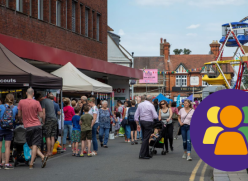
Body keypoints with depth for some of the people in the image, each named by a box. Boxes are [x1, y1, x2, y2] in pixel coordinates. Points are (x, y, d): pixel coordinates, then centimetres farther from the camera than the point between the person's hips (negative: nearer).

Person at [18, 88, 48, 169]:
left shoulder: (21, 102, -3)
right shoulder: (36, 103, -4)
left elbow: (19, 115, 3)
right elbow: (41, 115, -4)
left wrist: (22, 120, 24)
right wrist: (44, 120, 17)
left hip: (28, 127, 0)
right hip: (37, 125, 0)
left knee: (31, 145, 11)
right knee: (35, 145, 0)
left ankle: (42, 157, -7)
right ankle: (31, 164, -7)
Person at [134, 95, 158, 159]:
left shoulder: (140, 104, 8)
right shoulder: (150, 105, -11)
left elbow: (136, 114, 9)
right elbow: (155, 116, -10)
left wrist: (137, 121, 14)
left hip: (142, 121, 7)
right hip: (148, 122, -7)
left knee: (145, 138, 14)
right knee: (146, 139, -6)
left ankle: (146, 153, 18)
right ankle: (142, 154, -9)